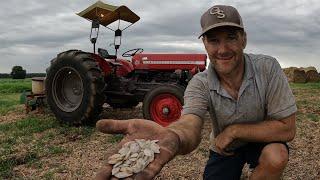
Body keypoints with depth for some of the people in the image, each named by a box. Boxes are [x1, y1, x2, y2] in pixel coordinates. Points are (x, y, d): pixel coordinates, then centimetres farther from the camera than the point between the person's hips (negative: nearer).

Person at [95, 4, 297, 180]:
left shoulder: (268, 68, -23)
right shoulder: (200, 84, -21)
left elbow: (287, 129, -21)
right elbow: (190, 127, -40)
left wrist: (234, 130, -25)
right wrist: (171, 136, -64)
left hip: (263, 141, 0)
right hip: (224, 149, 1)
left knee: (276, 157, -31)